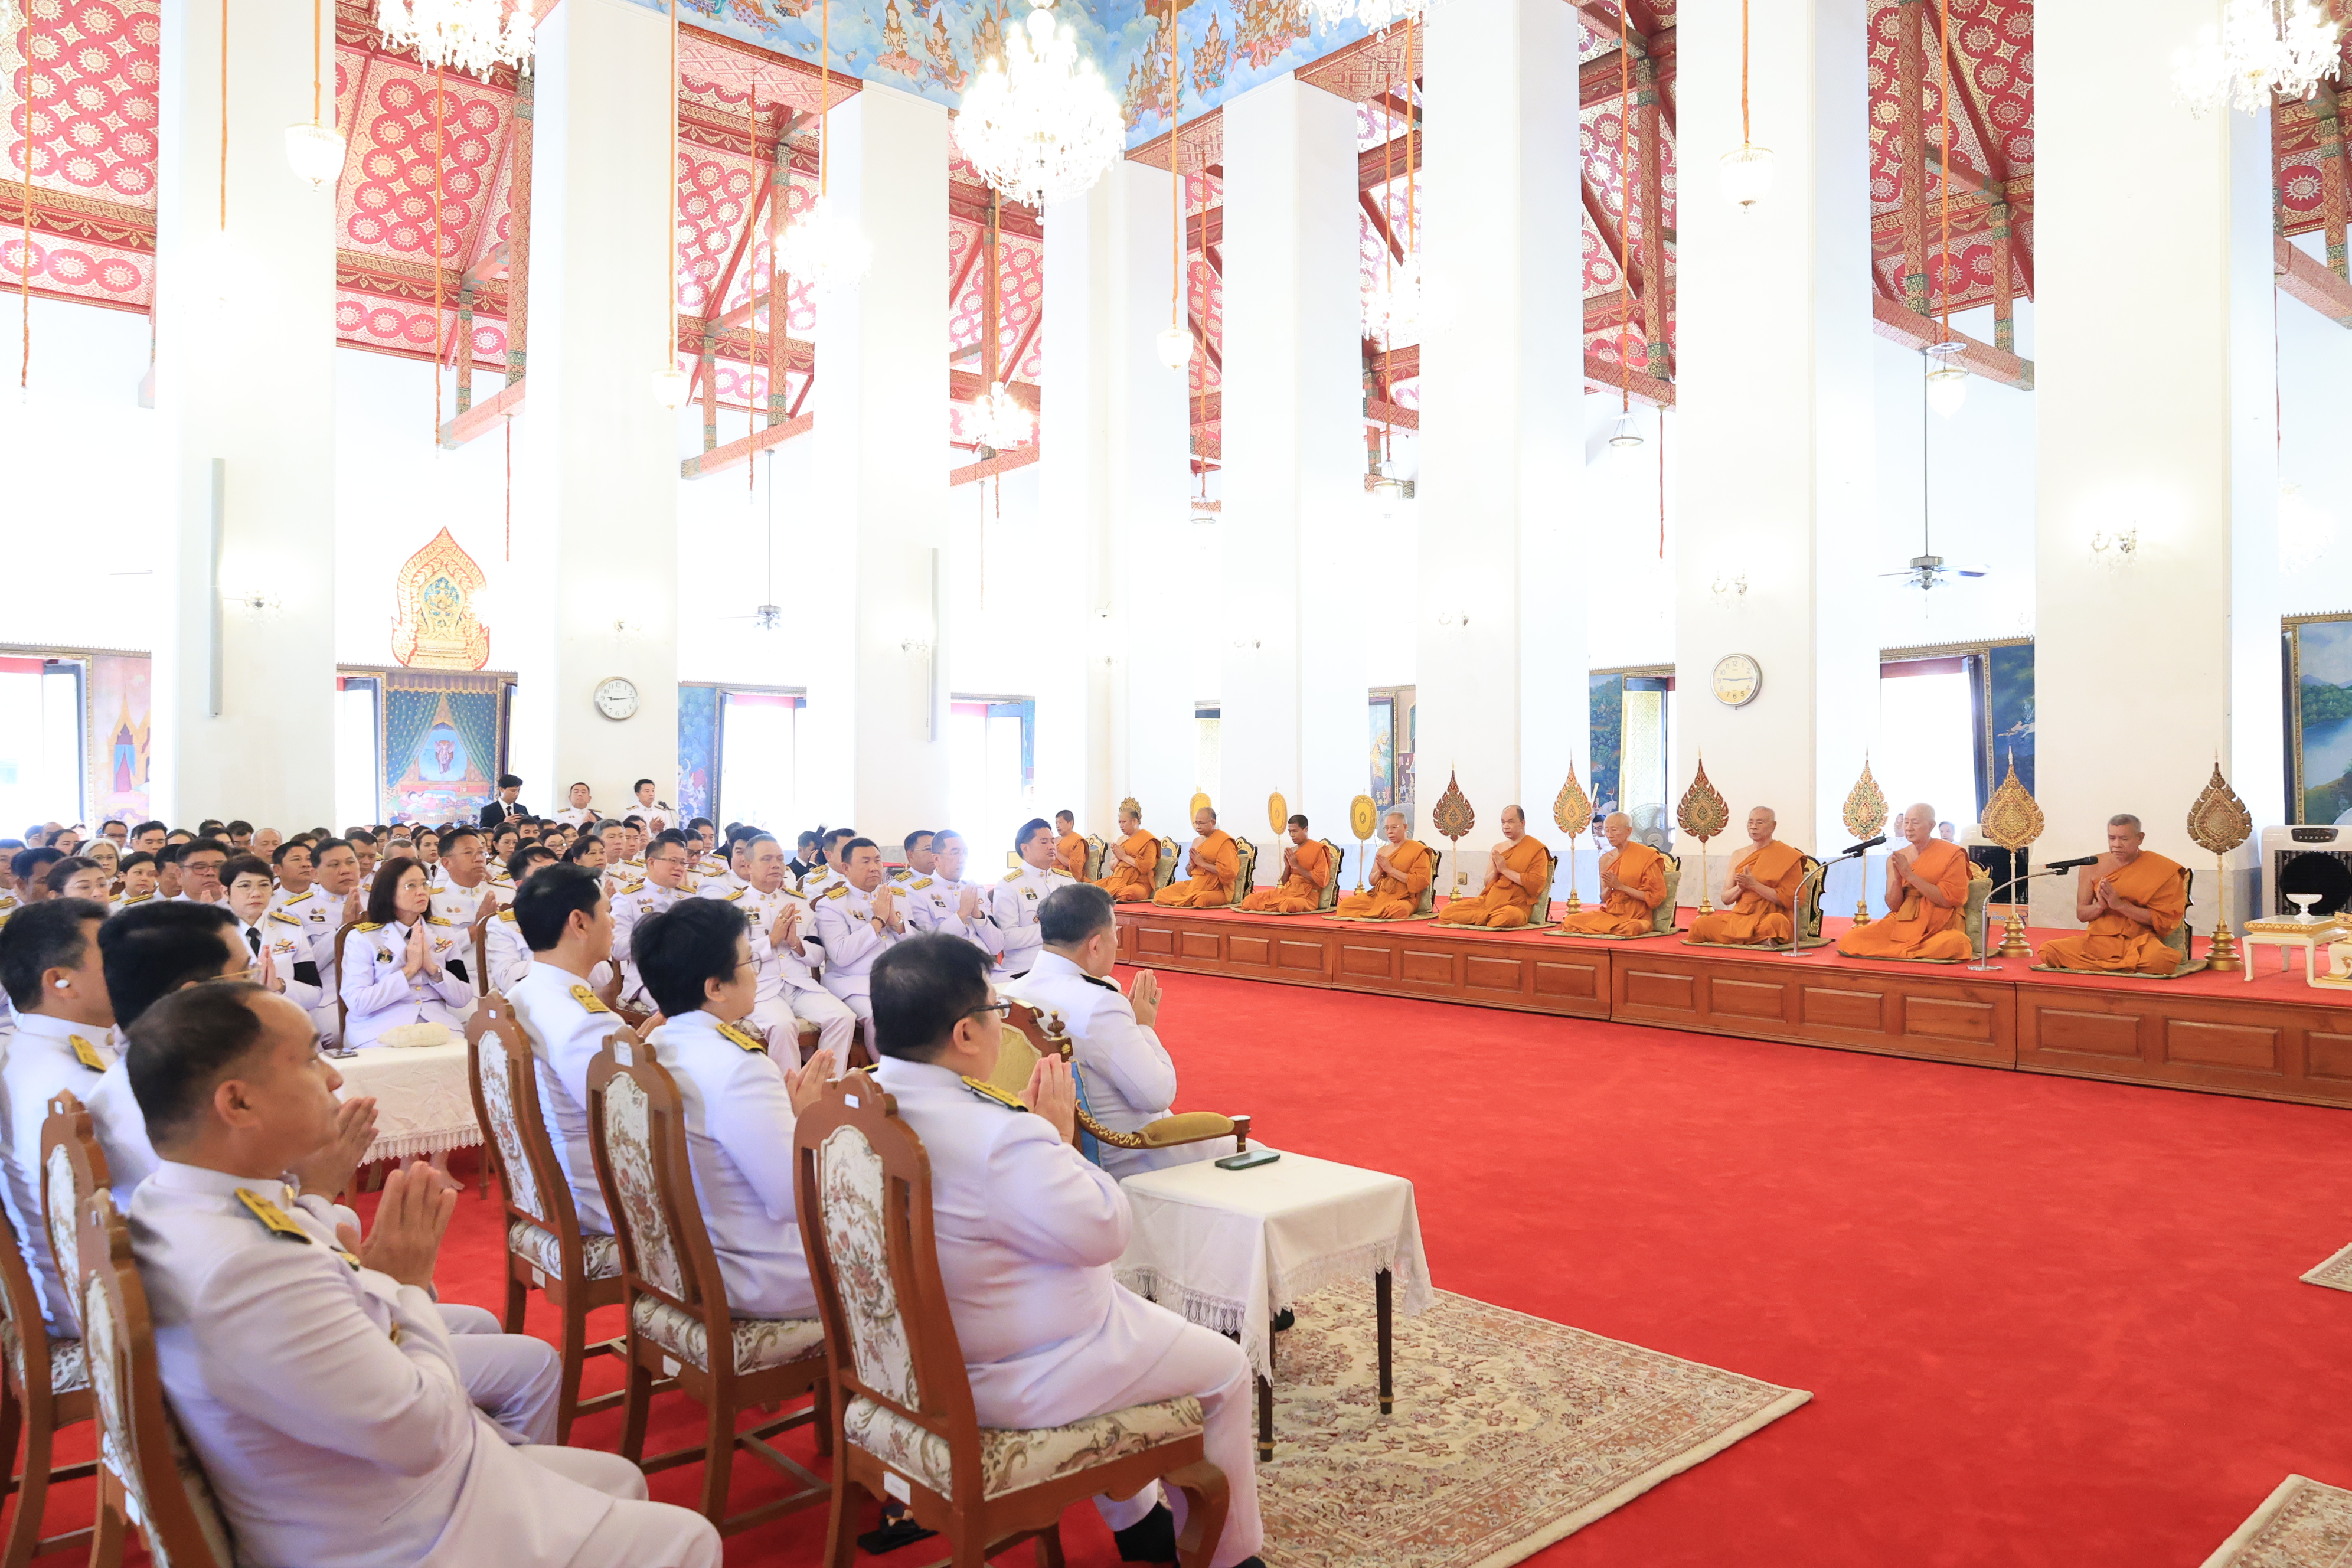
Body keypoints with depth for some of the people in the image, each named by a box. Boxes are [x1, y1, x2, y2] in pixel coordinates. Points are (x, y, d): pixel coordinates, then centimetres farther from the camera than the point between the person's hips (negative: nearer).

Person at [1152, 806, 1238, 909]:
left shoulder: (1224, 841, -8)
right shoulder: (1197, 841, 13)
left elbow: (1228, 872, -18)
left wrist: (1202, 863, -17)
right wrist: (1192, 865, -5)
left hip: (1217, 889, -6)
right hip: (1196, 884, 6)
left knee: (1201, 899, -39)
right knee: (1160, 896, -7)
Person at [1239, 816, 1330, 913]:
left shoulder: (1318, 850, -5)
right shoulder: (1292, 851, 15)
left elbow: (1321, 880, -13)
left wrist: (1296, 865, -12)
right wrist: (1287, 866, -1)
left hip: (1306, 897, -5)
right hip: (1287, 892, 5)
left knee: (1288, 904, -40)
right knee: (1249, 900, -15)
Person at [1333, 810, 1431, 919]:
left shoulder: (1418, 850, -1)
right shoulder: (1382, 851, 16)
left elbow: (1420, 881, -11)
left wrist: (1390, 869, -14)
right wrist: (1379, 871, -5)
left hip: (1402, 899, -4)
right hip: (1378, 896, 4)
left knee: (1398, 910, -41)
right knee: (1345, 905, -19)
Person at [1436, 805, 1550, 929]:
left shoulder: (1536, 849, -2)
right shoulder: (1497, 849, 16)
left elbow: (1536, 883, -13)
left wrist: (1505, 870, -13)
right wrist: (1495, 871, -4)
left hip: (1515, 905, -5)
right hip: (1489, 900, 5)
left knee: (1505, 917, -42)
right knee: (1446, 912, -13)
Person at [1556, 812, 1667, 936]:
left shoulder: (1646, 856, -6)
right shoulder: (1605, 859, 9)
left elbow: (1656, 896, -9)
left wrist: (1620, 886, -15)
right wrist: (1609, 887, -10)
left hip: (1636, 917, -4)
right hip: (1610, 914, 4)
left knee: (1629, 928, -40)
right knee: (1570, 920, -18)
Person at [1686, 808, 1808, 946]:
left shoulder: (1787, 857, 0)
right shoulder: (1739, 856, 13)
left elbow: (1786, 900, -7)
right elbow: (1726, 898, 12)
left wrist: (1754, 885, -15)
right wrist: (1740, 887, -9)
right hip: (1739, 917, 6)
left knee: (1774, 922, -42)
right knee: (1699, 924, -21)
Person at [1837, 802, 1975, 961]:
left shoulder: (1953, 855, -3)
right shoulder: (1896, 859, 7)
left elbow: (1949, 900, -12)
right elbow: (1893, 905, 4)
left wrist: (1910, 875, -16)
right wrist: (1897, 877, -15)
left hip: (1940, 927, -3)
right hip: (1902, 922, 3)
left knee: (1955, 944, -39)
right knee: (1850, 939, -19)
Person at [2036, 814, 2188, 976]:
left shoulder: (2160, 870, -2)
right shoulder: (2092, 867, 4)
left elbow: (2161, 919, -7)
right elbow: (2081, 914, 6)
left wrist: (2120, 904, -18)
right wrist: (2100, 905, -17)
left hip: (2139, 941, -2)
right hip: (2098, 940, 3)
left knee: (2160, 960, -38)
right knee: (2048, 951, -24)